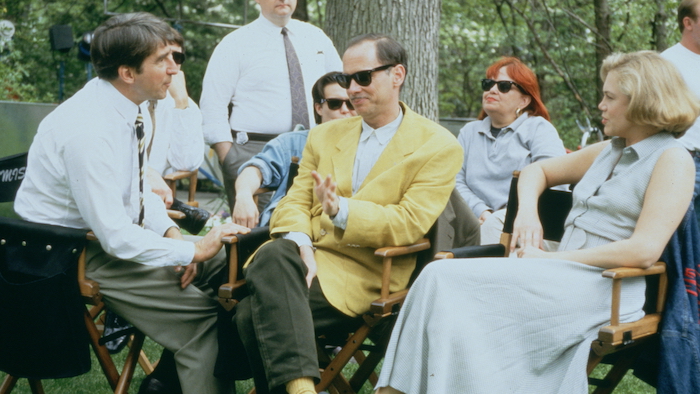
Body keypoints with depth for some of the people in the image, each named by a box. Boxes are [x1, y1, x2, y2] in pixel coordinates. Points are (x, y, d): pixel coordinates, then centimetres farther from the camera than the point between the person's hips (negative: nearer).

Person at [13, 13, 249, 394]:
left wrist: (170, 232, -4)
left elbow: (139, 191, 13)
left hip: (114, 233, 10)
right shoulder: (89, 130, -28)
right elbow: (116, 237, -28)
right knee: (201, 312, -19)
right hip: (75, 257, -10)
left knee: (222, 263, 9)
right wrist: (194, 250, -21)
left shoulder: (124, 106, 0)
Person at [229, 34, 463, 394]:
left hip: (362, 274, -5)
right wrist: (300, 244, -13)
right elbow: (295, 202, 11)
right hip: (307, 255, 5)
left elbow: (409, 223, -7)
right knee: (274, 254, -33)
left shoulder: (439, 147, 4)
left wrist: (341, 210, -22)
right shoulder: (324, 136, 19)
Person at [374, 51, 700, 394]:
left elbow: (644, 250, -15)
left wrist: (551, 258, -13)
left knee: (447, 280, -24)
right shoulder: (609, 151, 21)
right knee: (440, 278, -19)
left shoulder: (673, 160, -3)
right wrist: (527, 213, 7)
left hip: (603, 290, -7)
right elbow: (537, 170, 31)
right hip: (563, 279, 7)